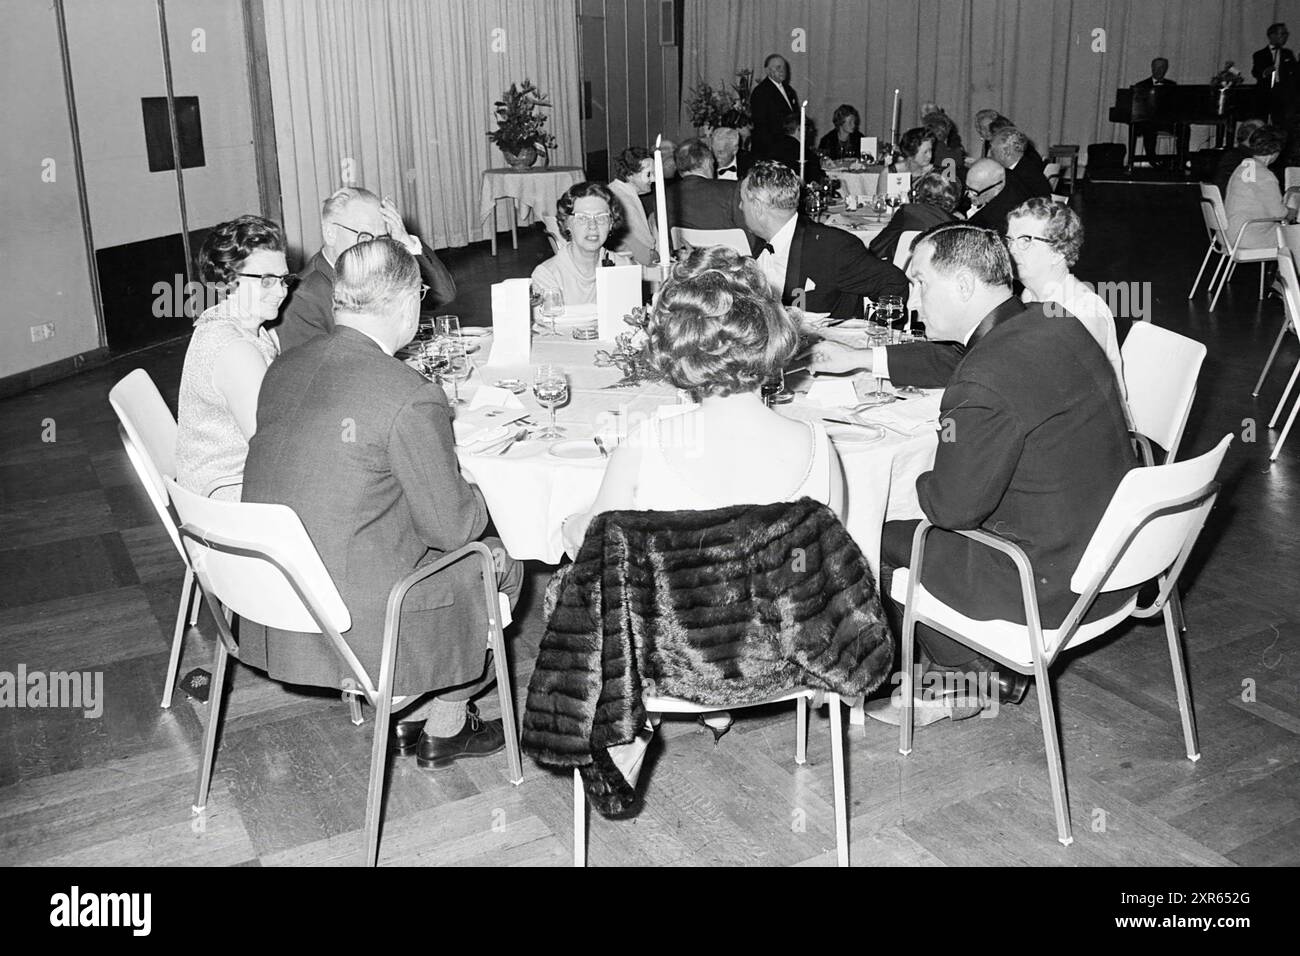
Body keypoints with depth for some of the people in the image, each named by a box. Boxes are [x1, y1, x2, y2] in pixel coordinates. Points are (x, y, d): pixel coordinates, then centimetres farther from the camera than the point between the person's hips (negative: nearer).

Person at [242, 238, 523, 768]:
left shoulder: (284, 367, 2)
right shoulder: (411, 398, -22)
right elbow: (453, 526, -15)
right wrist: (472, 491, 7)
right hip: (355, 620, -8)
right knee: (497, 563, 17)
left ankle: (409, 714, 35)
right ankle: (445, 730, 31)